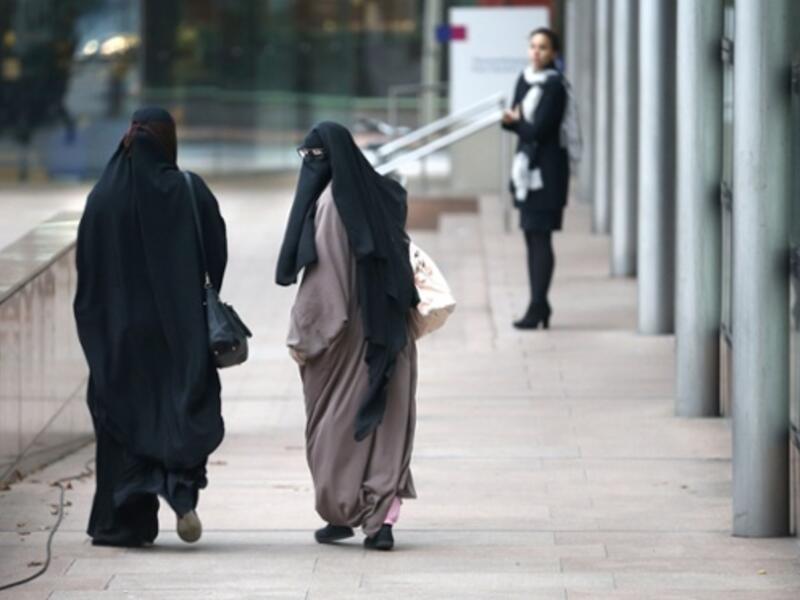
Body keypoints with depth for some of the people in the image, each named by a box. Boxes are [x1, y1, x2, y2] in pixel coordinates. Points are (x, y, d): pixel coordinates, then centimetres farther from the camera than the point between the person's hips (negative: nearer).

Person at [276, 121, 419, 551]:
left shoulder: (329, 202, -15)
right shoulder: (379, 197, 6)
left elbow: (322, 274, -17)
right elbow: (399, 264, 11)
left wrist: (301, 335, -11)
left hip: (342, 331, -6)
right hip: (386, 332, 6)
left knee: (337, 419, 8)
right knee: (386, 423, 3)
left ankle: (342, 513, 15)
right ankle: (384, 519, -5)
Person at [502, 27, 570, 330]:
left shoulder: (554, 86, -12)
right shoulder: (524, 80, 12)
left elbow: (539, 129, -17)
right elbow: (515, 118, 12)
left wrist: (515, 122, -1)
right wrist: (514, 121, -10)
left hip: (547, 166, -8)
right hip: (526, 165, 8)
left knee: (540, 237, -8)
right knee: (531, 237, 11)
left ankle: (537, 306, -8)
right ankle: (540, 304, 18)